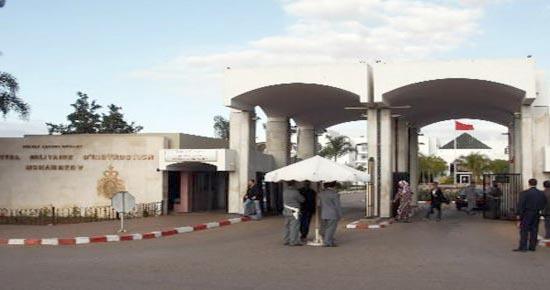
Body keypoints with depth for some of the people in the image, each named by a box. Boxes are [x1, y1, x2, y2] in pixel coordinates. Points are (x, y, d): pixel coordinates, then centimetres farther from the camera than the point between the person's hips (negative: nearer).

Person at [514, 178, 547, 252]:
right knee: (534, 231, 10)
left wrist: (519, 214, -6)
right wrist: (539, 210, 15)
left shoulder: (525, 193, -12)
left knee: (524, 231, -1)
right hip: (537, 215, 5)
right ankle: (532, 247, 13)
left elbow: (521, 204, -12)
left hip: (527, 214, -4)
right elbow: (544, 204, 8)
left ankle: (523, 247, -3)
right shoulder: (541, 194, 3)